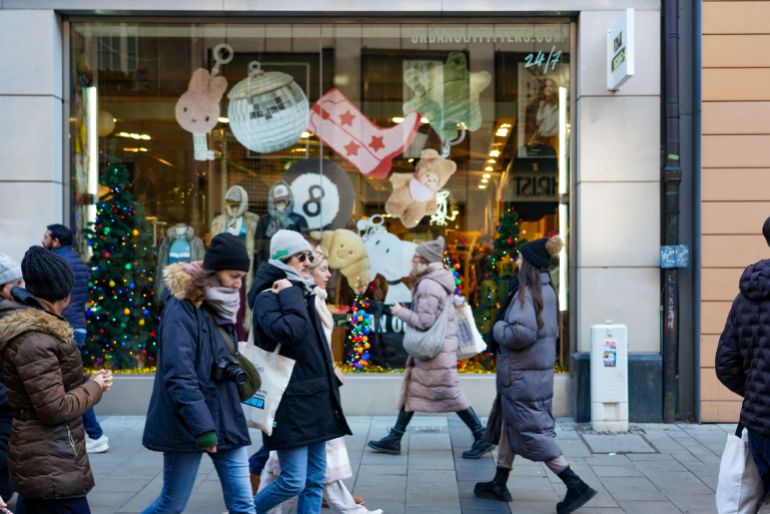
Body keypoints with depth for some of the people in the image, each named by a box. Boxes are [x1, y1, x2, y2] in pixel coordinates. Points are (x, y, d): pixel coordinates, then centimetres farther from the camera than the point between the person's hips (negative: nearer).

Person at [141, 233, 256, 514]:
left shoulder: (219, 306, 10)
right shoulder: (182, 308, -16)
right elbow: (179, 375, -24)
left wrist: (236, 372, 4)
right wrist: (202, 426, -28)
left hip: (226, 420, 7)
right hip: (189, 425, -7)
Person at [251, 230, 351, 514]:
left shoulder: (303, 294, 16)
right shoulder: (268, 298, -11)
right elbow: (290, 332, -31)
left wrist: (329, 393, 18)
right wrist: (290, 296, -18)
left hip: (314, 400, 9)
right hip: (291, 403, -9)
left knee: (315, 480, 9)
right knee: (293, 481, -8)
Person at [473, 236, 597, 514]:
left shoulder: (526, 293, -20)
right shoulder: (547, 291, 8)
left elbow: (522, 334, -29)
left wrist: (499, 328, -10)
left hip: (522, 375, -9)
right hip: (540, 370, 9)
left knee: (532, 431, -3)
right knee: (510, 424, 19)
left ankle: (576, 485, -6)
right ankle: (499, 484, 30)